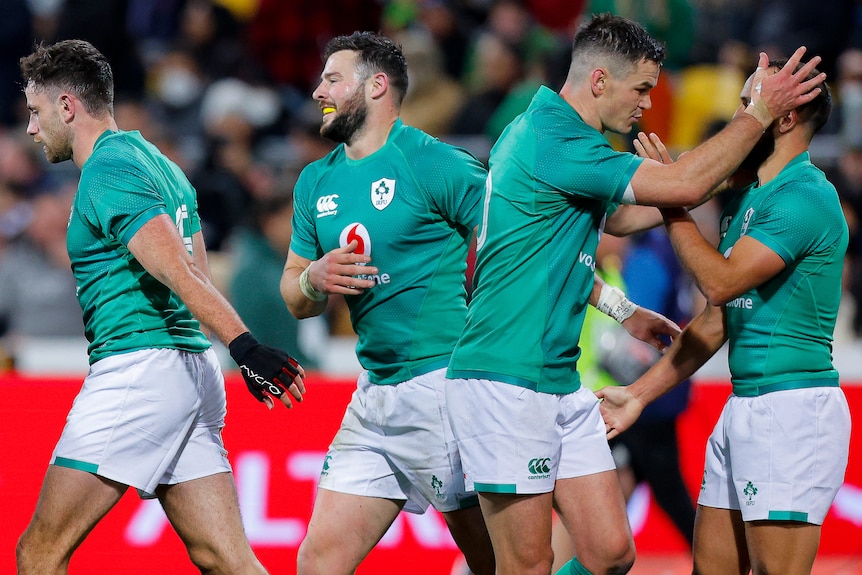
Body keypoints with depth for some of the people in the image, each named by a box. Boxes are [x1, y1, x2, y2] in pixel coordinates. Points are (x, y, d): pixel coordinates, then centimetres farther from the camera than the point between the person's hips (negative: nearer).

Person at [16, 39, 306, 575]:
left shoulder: (106, 173, -10)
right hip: (193, 368, 9)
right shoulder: (158, 163, 19)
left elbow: (180, 273, -22)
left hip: (137, 366, -9)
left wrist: (244, 345, -31)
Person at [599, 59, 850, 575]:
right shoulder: (746, 199, 17)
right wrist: (639, 394, 20)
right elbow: (718, 321, 21)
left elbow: (722, 281, -20)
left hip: (793, 409, -10)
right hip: (745, 408, 10)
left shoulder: (806, 197, -13)